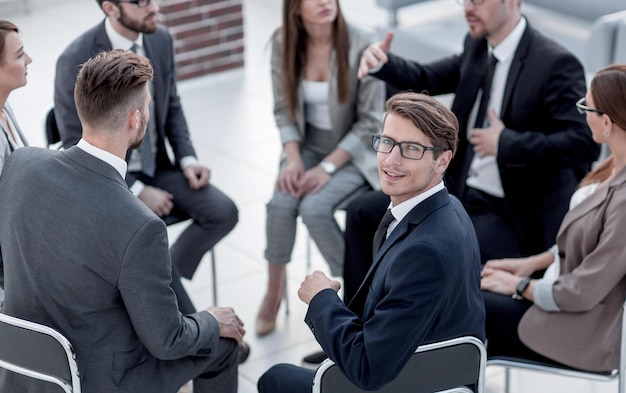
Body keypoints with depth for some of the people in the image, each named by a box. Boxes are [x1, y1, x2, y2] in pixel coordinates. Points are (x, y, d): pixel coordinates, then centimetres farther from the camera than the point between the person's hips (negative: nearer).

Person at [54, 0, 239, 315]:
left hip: (158, 168, 6)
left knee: (223, 212, -15)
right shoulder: (76, 60, -21)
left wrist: (187, 159, -5)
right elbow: (78, 147, -16)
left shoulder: (161, 39, -3)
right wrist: (136, 191, -20)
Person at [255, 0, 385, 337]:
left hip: (353, 150, -3)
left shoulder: (362, 45, -19)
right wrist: (293, 159, -15)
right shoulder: (283, 44, -8)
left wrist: (328, 167, -21)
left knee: (314, 207, -27)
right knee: (281, 203, -24)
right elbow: (283, 109, 0)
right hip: (307, 145, 3)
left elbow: (369, 121, -15)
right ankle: (274, 288, 1)